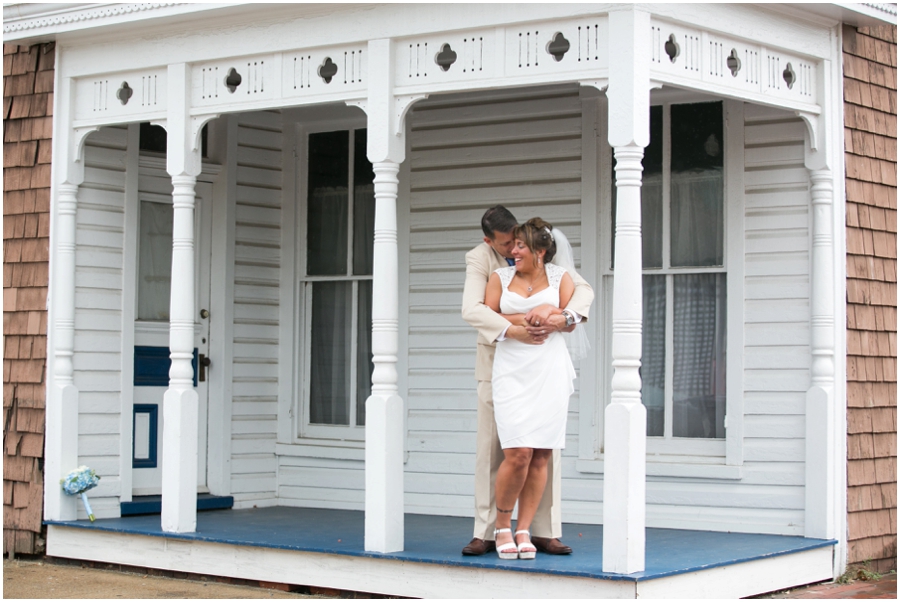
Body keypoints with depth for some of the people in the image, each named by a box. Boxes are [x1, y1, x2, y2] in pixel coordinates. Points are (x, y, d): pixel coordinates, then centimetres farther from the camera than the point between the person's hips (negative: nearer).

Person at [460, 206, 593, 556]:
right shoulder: (479, 259, -9)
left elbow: (583, 289, -10)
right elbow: (471, 309, -23)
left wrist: (565, 316, -31)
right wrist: (512, 331, -36)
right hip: (498, 361, -2)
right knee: (490, 449, -2)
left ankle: (545, 533, 6)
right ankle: (485, 534, 2)